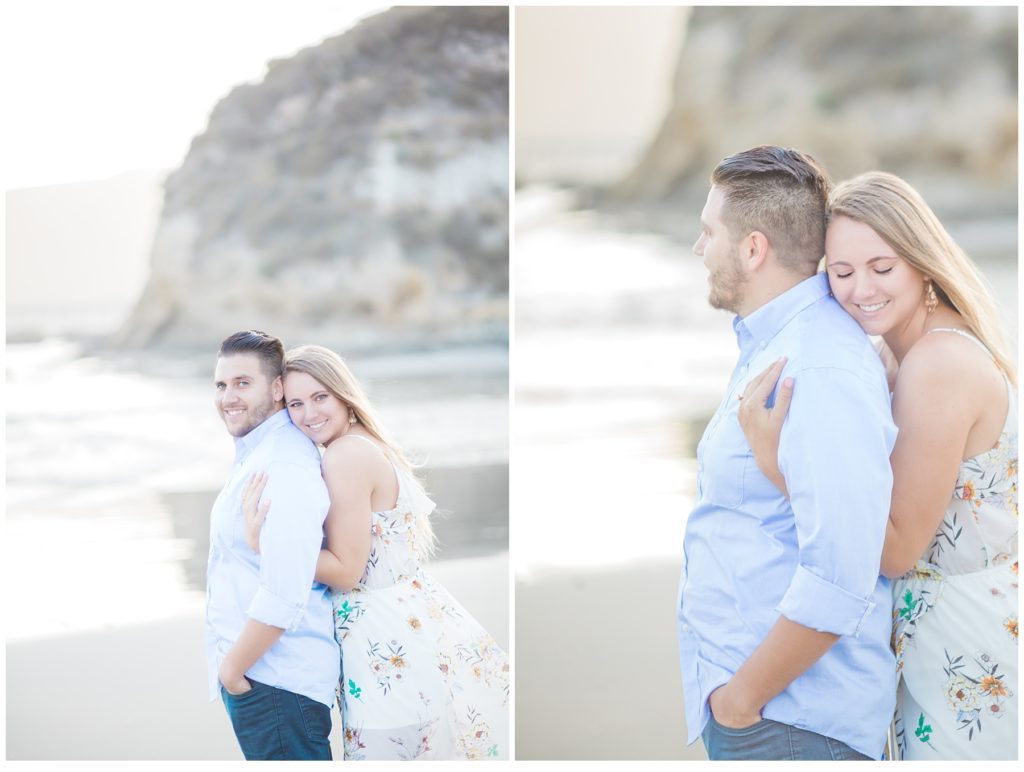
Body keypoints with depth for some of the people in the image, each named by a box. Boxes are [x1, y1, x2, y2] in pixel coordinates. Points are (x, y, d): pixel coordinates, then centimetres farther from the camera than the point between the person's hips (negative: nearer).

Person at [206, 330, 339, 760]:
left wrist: (233, 668, -16)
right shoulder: (254, 454, 12)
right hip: (250, 673, 10)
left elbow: (283, 597, -27)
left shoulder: (283, 466, -21)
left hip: (275, 682, -10)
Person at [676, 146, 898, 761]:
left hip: (788, 724, -9)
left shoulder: (823, 369, -23)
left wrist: (741, 698, -19)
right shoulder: (770, 346, 11)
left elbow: (838, 582, -29)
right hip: (736, 702, 9)